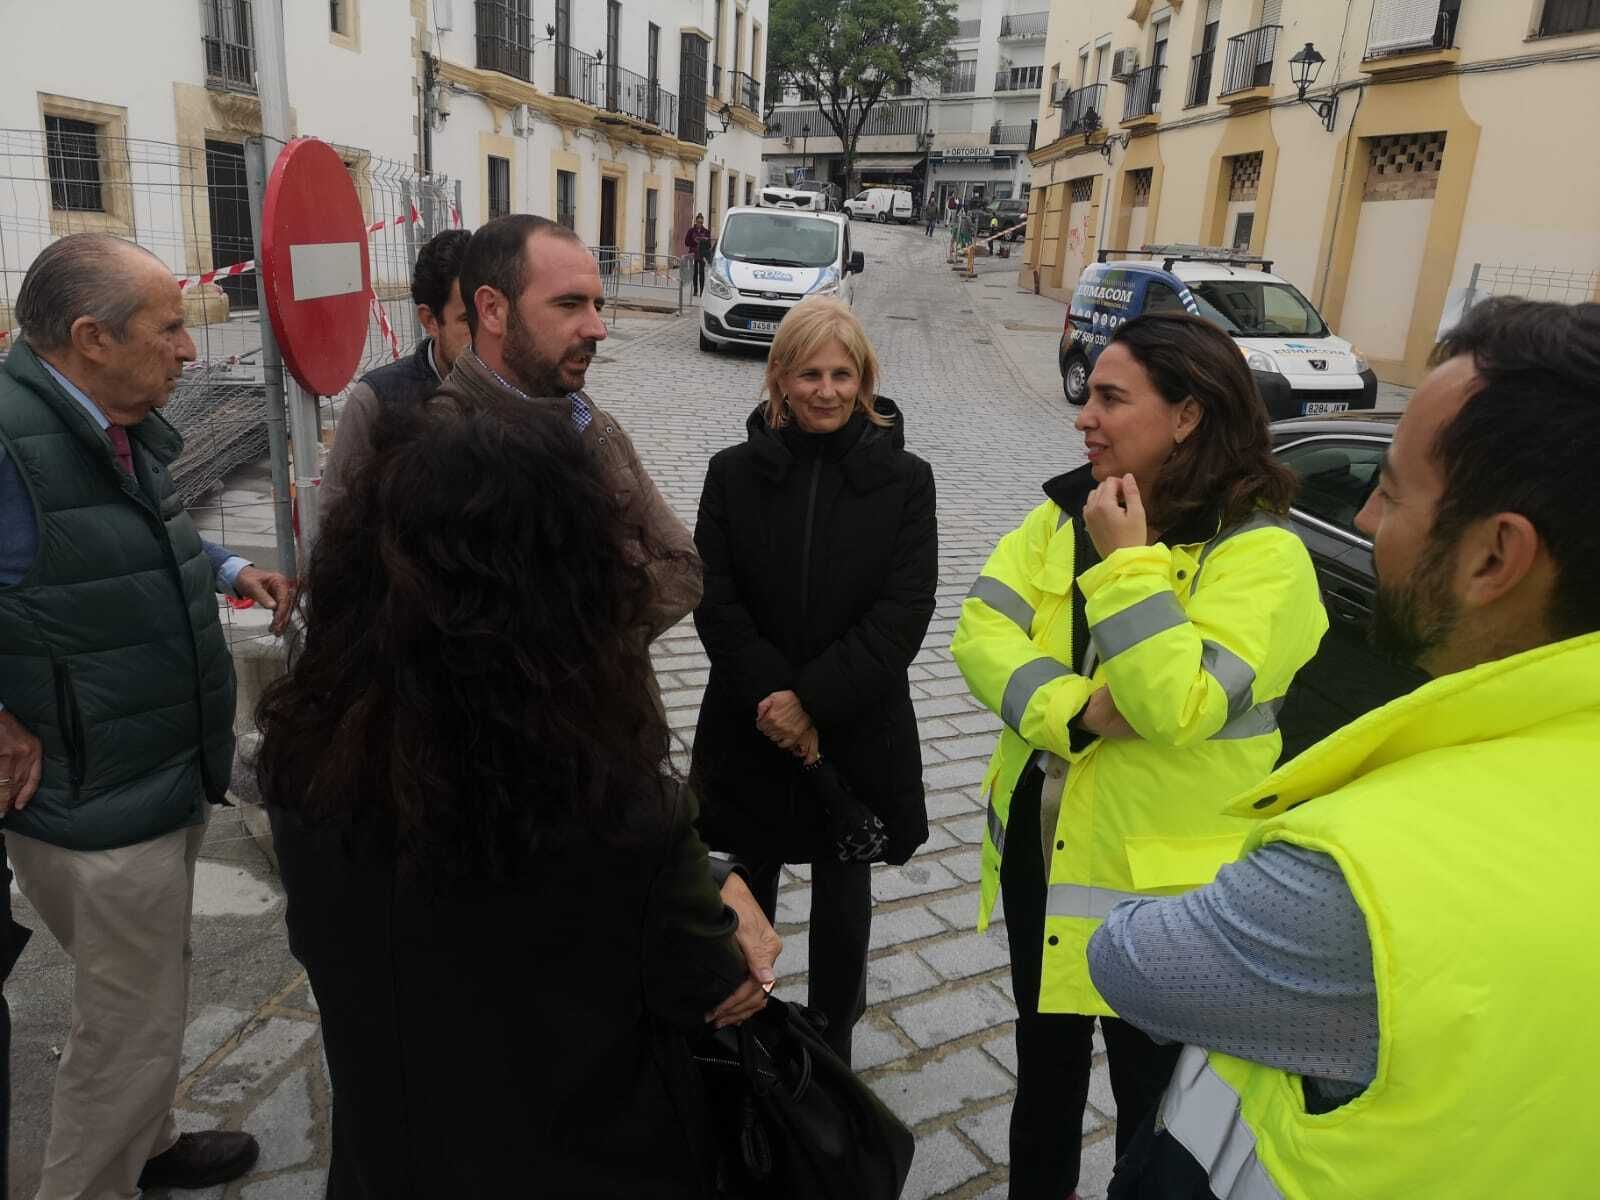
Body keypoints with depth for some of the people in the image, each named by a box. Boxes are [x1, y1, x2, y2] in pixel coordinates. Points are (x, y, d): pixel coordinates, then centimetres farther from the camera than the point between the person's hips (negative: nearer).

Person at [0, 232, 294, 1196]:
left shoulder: (128, 433, 5)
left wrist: (232, 571, 6)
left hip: (167, 780, 10)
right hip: (97, 808, -9)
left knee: (154, 998, 27)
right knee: (134, 1029, 7)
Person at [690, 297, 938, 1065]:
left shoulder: (904, 480, -5)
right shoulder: (734, 473, -2)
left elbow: (904, 613, -12)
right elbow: (714, 599, -7)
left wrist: (814, 700, -19)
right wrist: (772, 696, -18)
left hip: (859, 734, -1)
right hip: (751, 731, 1)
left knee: (843, 898, 15)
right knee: (748, 894, 17)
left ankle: (832, 1053, 36)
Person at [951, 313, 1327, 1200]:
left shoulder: (1263, 554, -19)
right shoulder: (1065, 510, 0)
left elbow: (1178, 708, -29)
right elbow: (980, 633, -10)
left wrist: (1125, 559, -25)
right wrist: (1074, 712, -25)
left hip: (1161, 877, -6)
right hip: (1042, 842, 6)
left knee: (1153, 1094, 15)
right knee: (1044, 1058, 27)